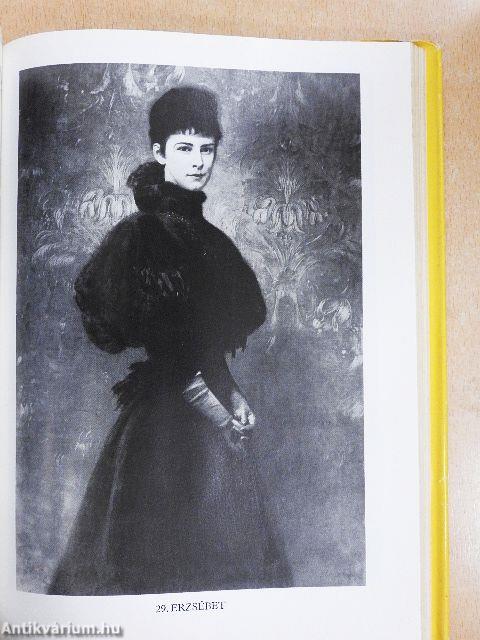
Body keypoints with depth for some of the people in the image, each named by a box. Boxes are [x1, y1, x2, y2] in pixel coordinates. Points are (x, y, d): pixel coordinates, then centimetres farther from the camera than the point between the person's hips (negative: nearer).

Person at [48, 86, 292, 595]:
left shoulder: (207, 236, 10)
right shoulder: (142, 234, -13)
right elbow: (163, 345, -18)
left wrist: (231, 392, 5)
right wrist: (219, 411, -13)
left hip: (212, 415, 8)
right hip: (169, 417, -8)